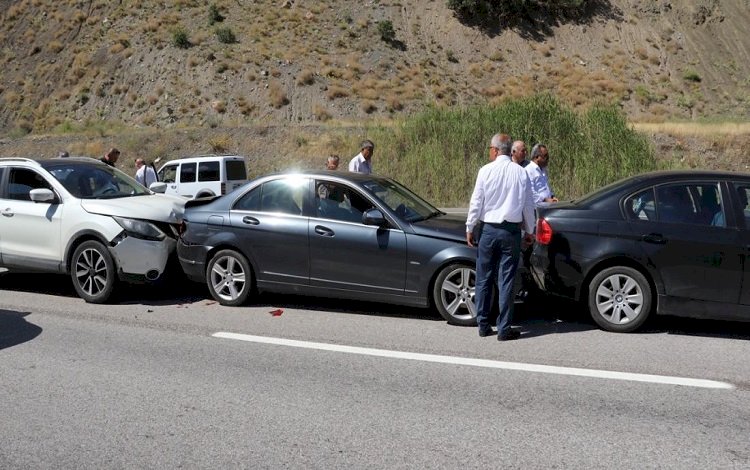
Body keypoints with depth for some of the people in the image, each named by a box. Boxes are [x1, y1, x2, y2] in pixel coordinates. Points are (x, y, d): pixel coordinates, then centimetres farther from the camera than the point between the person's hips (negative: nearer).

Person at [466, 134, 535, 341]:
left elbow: (476, 202, -3)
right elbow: (528, 205, 7)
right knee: (506, 280, 3)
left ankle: (483, 325, 15)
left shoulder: (486, 170, -6)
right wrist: (529, 231, 19)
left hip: (489, 229, -1)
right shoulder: (521, 173, 1)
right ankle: (504, 329, 5)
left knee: (484, 278, 10)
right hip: (512, 230, 1)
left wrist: (470, 228, 7)